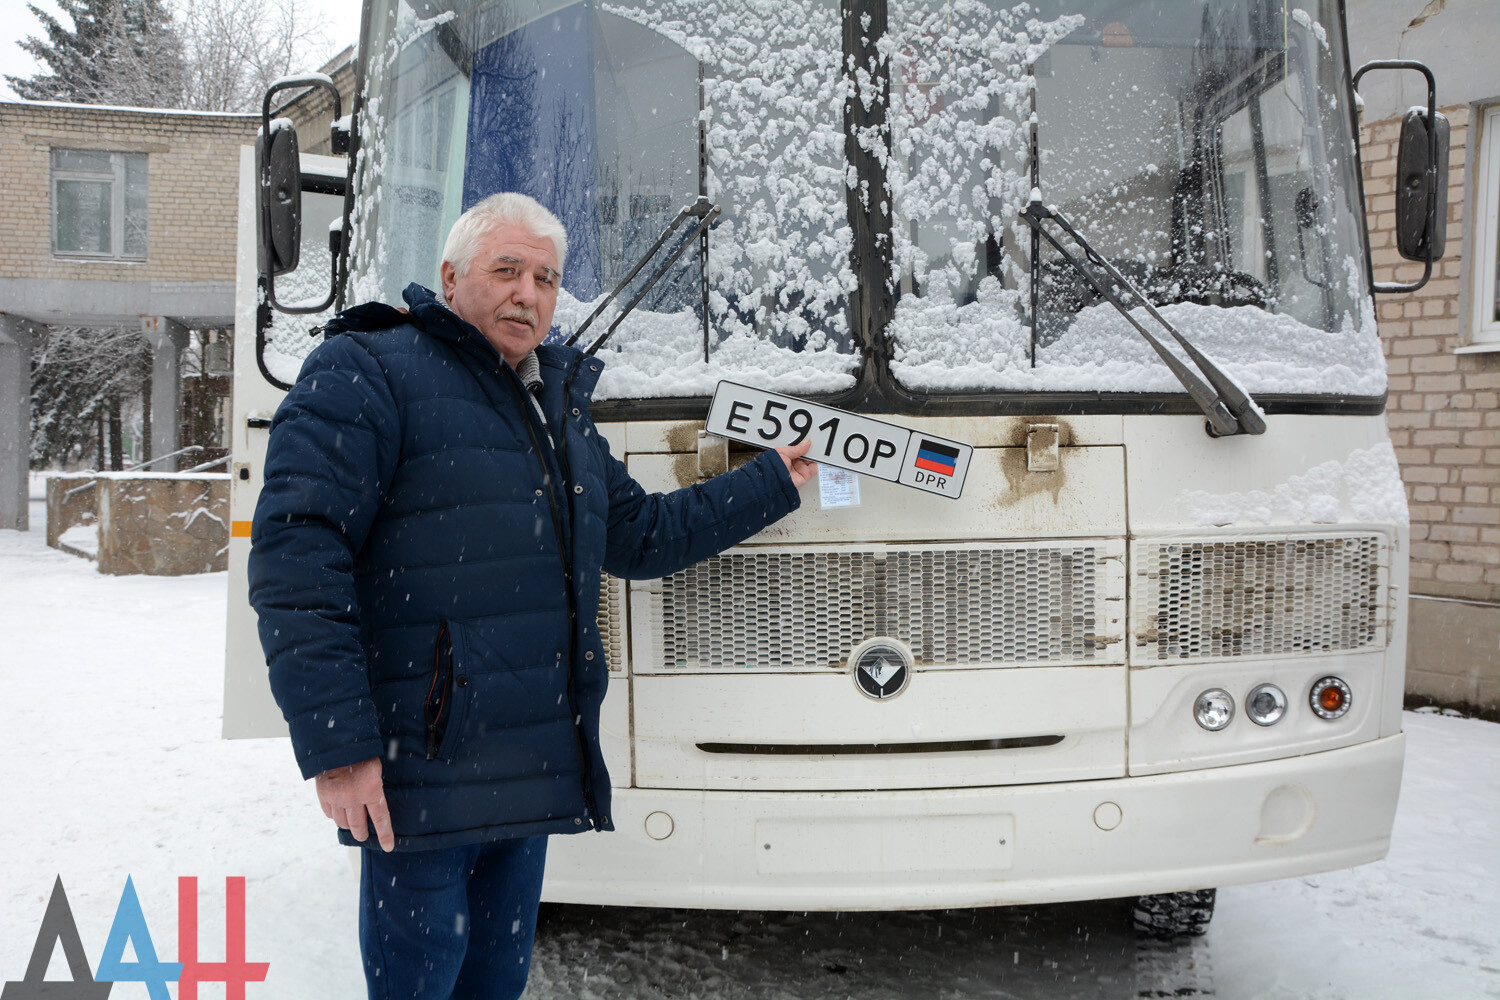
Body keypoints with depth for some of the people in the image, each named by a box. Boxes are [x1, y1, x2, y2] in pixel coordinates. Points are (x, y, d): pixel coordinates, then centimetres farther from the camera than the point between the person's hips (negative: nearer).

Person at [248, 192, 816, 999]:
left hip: (534, 779, 8)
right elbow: (295, 554, -16)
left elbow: (644, 535, 29)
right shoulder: (368, 374, -6)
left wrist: (773, 484, 32)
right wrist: (335, 743, -21)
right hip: (419, 784, -7)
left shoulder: (560, 409, 20)